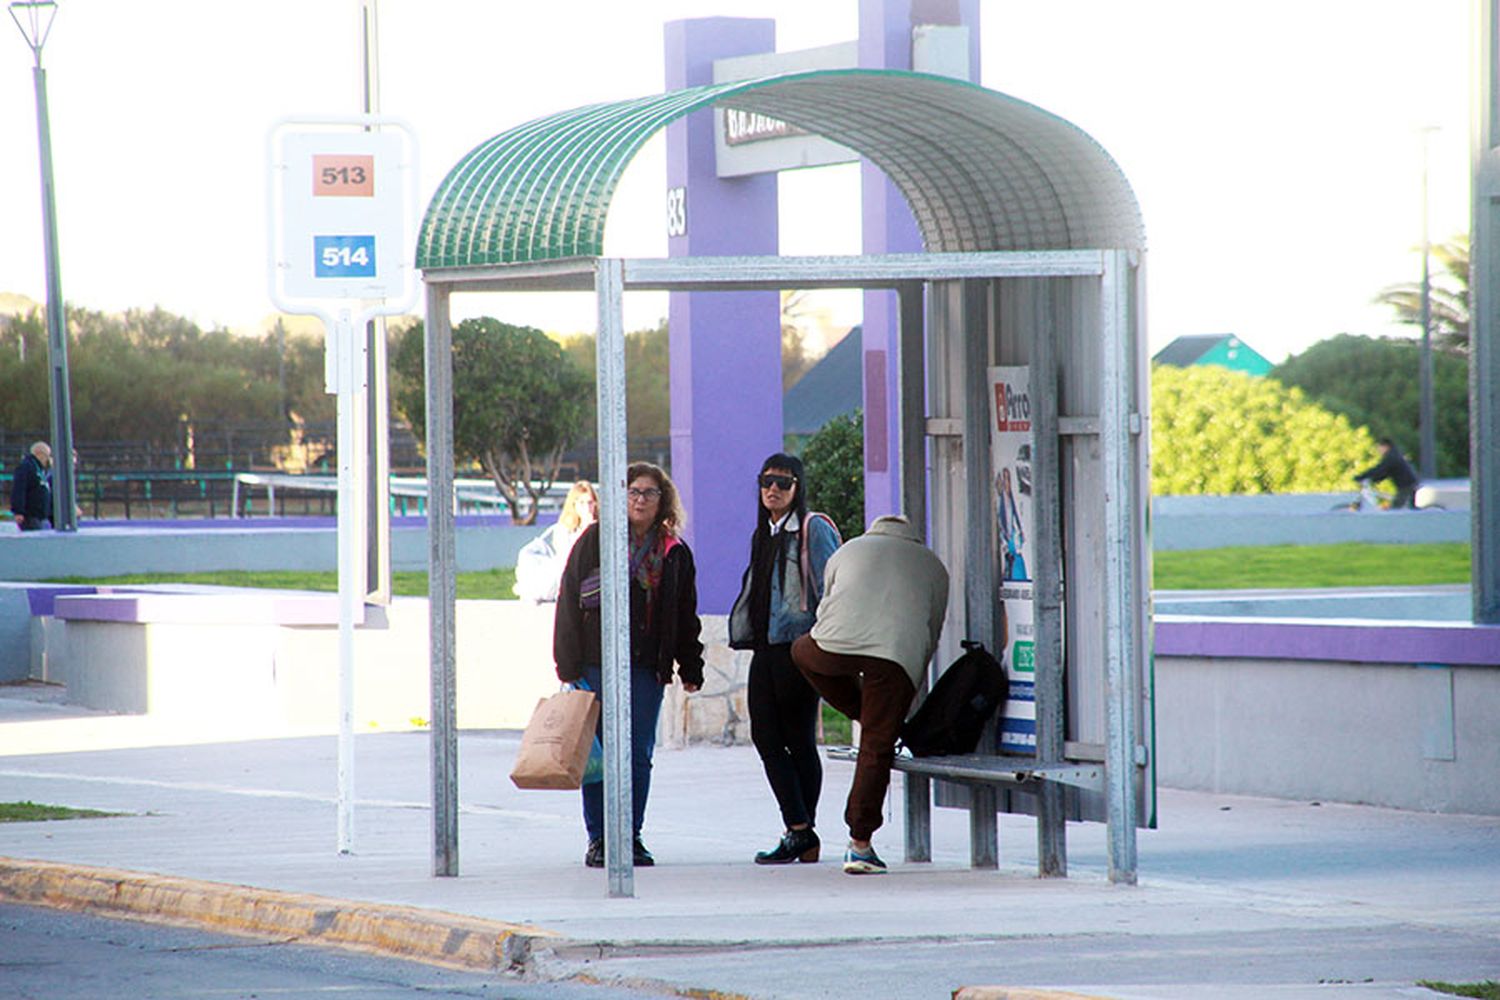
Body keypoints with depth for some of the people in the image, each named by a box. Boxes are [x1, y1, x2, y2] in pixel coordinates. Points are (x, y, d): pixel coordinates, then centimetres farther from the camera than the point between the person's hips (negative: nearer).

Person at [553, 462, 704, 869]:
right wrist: (569, 666, -7)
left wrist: (691, 668, 10)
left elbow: (686, 616, 16)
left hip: (647, 667, 3)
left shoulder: (674, 553, 11)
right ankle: (598, 839, 4)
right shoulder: (596, 540, 1)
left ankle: (631, 836, 10)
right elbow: (569, 601, -1)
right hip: (598, 663, -3)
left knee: (639, 755, 2)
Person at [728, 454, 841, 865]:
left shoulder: (813, 530, -5)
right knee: (766, 738, 0)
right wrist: (744, 633, 15)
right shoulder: (764, 535, 18)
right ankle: (799, 829, 2)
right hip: (765, 647, 8)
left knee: (798, 740, -3)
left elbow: (831, 590, -10)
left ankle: (802, 835, 2)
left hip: (798, 646, -8)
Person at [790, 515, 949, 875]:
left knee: (803, 651, 34)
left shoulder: (848, 550, 31)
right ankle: (860, 844, 0)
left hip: (837, 643, 0)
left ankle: (865, 714, 23)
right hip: (900, 654, 0)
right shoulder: (932, 565, 29)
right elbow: (933, 632, 28)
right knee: (877, 749, 4)